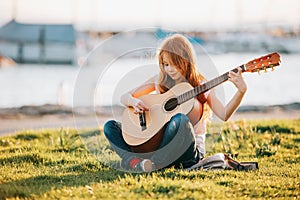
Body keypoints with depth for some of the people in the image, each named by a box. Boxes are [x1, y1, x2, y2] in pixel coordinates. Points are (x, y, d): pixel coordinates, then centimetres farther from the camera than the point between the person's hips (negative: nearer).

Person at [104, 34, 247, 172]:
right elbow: (124, 97, 14)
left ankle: (153, 163, -33)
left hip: (190, 150, -4)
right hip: (155, 144, 4)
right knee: (110, 126, -8)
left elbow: (224, 115, -13)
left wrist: (241, 91, -28)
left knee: (180, 119, -37)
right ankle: (133, 160, -36)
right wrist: (134, 101, -10)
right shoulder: (159, 81, 11)